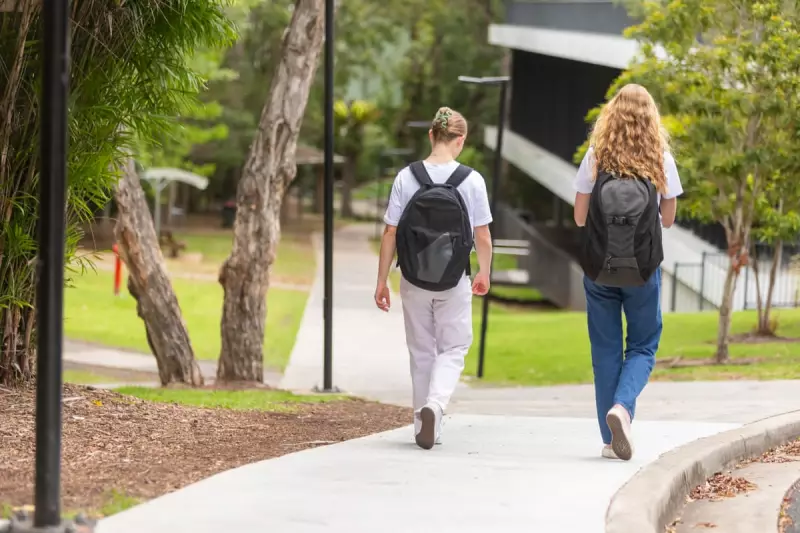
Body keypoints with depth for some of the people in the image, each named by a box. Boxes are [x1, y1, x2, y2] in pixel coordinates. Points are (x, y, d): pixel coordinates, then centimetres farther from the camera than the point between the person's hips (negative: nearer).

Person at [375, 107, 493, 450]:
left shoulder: (406, 178, -6)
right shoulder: (471, 180, -9)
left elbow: (390, 233, -6)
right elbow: (482, 235, -4)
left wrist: (382, 281, 2)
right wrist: (484, 274, 13)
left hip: (413, 281, 2)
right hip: (455, 282, -2)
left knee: (421, 352, 14)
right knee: (453, 349, 10)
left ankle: (426, 428, 19)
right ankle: (435, 405, -16)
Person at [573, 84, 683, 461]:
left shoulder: (596, 157, -3)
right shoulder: (661, 160, -3)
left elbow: (579, 216, -1)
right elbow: (668, 217, 4)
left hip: (598, 267, 1)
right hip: (644, 269, -1)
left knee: (605, 349, 9)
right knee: (643, 346, 12)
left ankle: (612, 438, 9)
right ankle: (622, 406, -15)